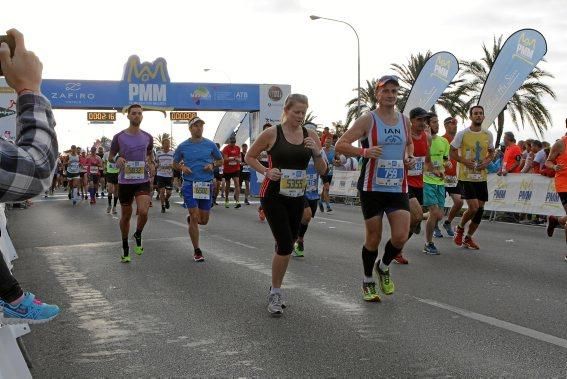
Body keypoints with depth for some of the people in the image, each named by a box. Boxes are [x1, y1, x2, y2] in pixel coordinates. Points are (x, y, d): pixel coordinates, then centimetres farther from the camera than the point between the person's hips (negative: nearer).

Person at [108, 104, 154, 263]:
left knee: (143, 212, -20)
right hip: (125, 181, 0)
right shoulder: (119, 137, -1)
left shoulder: (147, 137, 5)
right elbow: (110, 157, 8)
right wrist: (117, 159, -14)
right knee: (126, 215, 9)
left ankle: (138, 235, 11)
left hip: (143, 180, 1)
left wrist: (150, 163, 3)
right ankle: (125, 250, 25)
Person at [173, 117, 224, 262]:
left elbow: (220, 160, 14)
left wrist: (213, 165, -6)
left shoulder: (210, 145, 3)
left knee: (203, 220, 6)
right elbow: (175, 163, 14)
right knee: (195, 218, -6)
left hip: (206, 185, 2)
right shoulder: (183, 146, 2)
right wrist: (182, 168, -8)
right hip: (190, 185, -2)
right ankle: (197, 251, 6)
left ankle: (191, 219, 43)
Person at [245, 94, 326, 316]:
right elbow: (249, 157, 4)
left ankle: (275, 290, 31)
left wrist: (317, 152, -15)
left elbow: (322, 171, 4)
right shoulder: (272, 134, -7)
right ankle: (275, 294, 4)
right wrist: (266, 172, -12)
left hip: (297, 197, 5)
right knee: (285, 246, -13)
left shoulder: (310, 136, 3)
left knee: (286, 246, 12)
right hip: (274, 196, -5)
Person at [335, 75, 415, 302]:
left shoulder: (404, 121, 9)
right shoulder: (367, 120, -6)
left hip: (398, 187, 4)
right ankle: (368, 282, 25)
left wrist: (409, 158, 8)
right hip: (372, 188, -4)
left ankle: (384, 267, 24)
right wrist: (364, 151, -24)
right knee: (374, 237, 4)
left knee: (401, 236, -7)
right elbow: (340, 145, -9)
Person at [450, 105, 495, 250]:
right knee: (473, 207, -15)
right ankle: (460, 228, 14)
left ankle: (468, 238, 22)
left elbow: (491, 153, 18)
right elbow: (452, 153, 0)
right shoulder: (462, 134, -6)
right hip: (466, 177, -5)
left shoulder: (488, 135, 7)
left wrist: (487, 162, -3)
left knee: (480, 209, 4)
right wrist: (464, 161, -17)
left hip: (481, 177, 5)